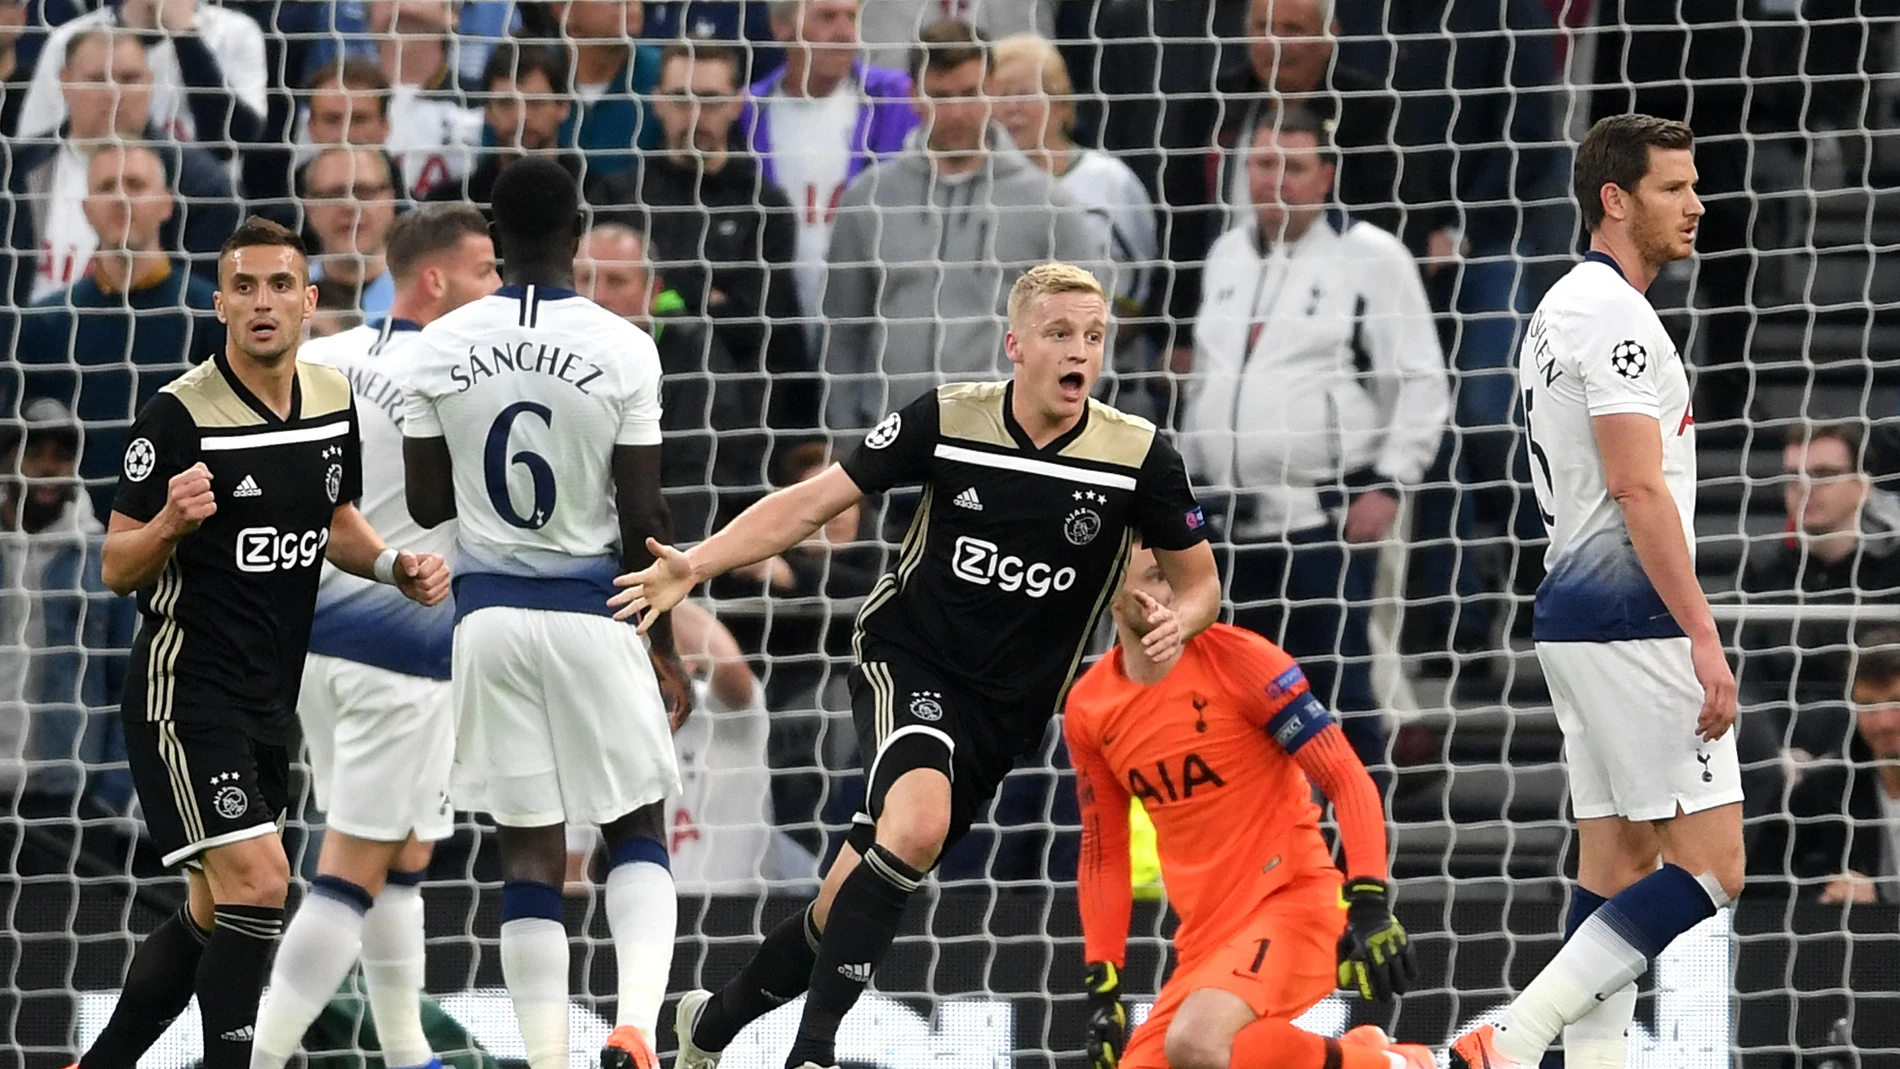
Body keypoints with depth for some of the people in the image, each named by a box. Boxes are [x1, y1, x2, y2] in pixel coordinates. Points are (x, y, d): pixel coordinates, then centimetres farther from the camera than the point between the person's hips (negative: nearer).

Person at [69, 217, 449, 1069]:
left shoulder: (334, 400, 3)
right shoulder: (179, 415, -16)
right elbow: (117, 568, -12)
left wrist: (397, 567, 0)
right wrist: (171, 521, -32)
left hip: (269, 701, 7)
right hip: (184, 691, -7)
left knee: (216, 917, 13)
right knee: (259, 884, -20)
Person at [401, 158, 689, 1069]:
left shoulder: (440, 348, -2)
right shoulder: (623, 350, -8)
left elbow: (427, 504, 4)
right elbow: (642, 518, -6)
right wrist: (664, 647, 3)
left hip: (489, 611, 2)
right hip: (593, 610, -2)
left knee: (530, 849, 6)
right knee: (638, 829, 11)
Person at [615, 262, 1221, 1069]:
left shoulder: (1139, 457, -8)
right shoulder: (946, 421, -9)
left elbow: (1198, 580, 5)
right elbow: (811, 504, -2)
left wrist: (1181, 620, -19)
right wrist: (694, 566, -13)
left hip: (1006, 710, 2)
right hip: (906, 663, -2)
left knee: (849, 900, 5)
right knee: (917, 822, -33)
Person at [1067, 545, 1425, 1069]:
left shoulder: (1237, 659, -10)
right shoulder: (1088, 710, 6)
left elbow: (1347, 781, -12)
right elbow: (1103, 852, 15)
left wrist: (1370, 905, -23)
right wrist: (1102, 986, 9)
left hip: (1293, 902, -7)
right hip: (1206, 934, 7)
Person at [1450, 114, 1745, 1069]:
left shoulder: (1561, 309, 18)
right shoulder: (1612, 312, -14)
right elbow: (1639, 490, -20)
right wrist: (1703, 637, -21)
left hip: (1574, 607, 10)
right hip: (1632, 618, -10)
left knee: (1619, 862, 9)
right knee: (1710, 865, -10)